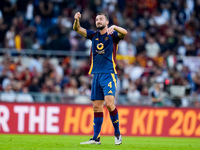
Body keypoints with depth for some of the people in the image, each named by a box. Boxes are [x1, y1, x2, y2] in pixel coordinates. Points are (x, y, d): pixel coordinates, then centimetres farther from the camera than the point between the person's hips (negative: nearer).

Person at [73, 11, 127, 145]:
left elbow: (124, 32, -18)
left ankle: (117, 133, -6)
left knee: (109, 103, -19)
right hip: (96, 75, 5)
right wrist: (77, 20, -15)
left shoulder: (113, 35, 2)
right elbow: (77, 29, 7)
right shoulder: (94, 35, 15)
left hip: (109, 74, -5)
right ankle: (96, 138, 5)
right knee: (97, 107, 3)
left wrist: (113, 27, -37)